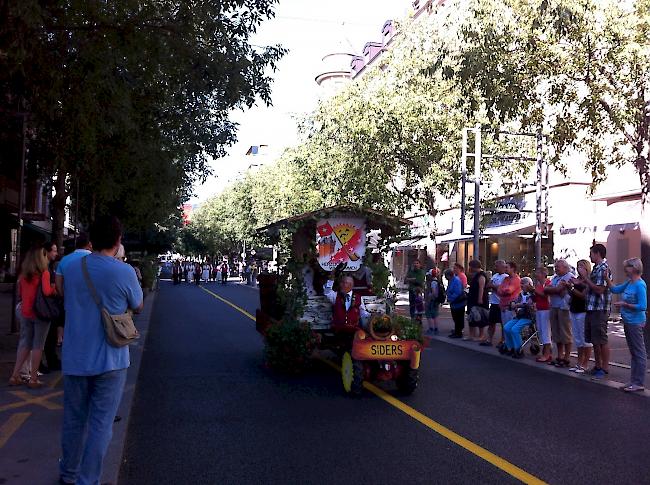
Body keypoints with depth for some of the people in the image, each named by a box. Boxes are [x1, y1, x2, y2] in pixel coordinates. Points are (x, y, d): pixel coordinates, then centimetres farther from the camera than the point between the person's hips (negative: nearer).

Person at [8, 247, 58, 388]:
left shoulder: (23, 273, 6)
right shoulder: (44, 272, -11)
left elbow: (20, 292, 15)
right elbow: (47, 291, -21)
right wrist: (54, 288, -2)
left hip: (25, 313, 5)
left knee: (24, 344, 15)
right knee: (38, 345, 3)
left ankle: (15, 376, 15)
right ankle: (33, 379, 6)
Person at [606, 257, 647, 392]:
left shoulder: (640, 285, -17)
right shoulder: (629, 282, 8)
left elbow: (642, 306, -20)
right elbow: (615, 289, 19)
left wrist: (624, 304, -17)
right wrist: (607, 278, 7)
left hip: (635, 323, -9)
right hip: (628, 322, 9)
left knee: (639, 353, -1)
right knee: (633, 353, 14)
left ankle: (639, 383, 5)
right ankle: (634, 381, 22)